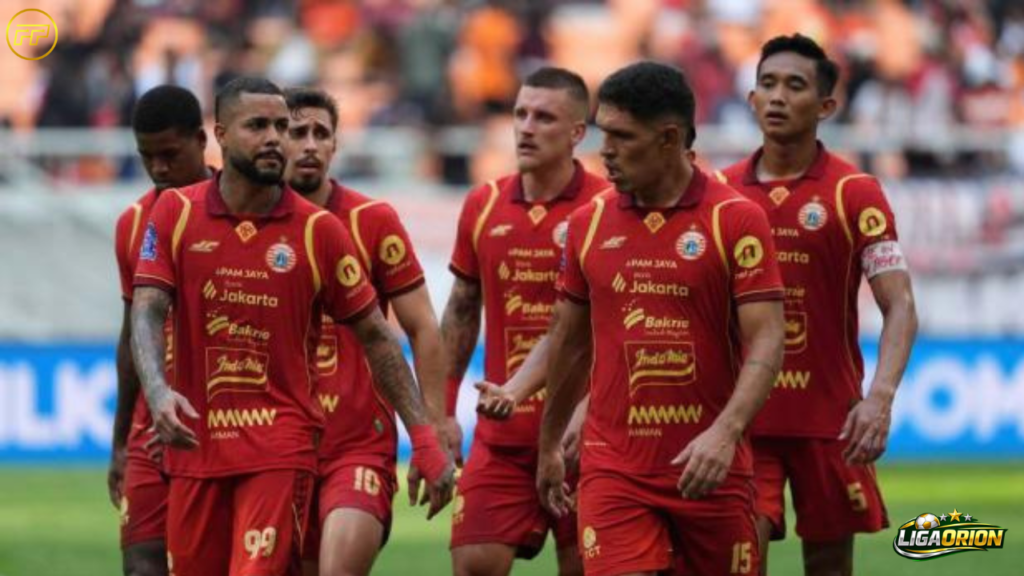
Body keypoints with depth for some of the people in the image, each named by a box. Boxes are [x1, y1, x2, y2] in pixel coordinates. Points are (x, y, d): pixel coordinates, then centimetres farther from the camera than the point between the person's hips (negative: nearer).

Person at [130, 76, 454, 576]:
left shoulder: (318, 231, -1)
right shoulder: (176, 214, 2)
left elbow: (374, 336, 4)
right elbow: (147, 313, -6)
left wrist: (423, 437, -1)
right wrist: (157, 392, -26)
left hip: (280, 446, -2)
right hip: (195, 445, 2)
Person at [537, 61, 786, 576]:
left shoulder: (736, 219, -5)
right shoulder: (588, 223, 6)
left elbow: (766, 342, -11)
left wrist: (725, 433, -26)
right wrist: (548, 445, 24)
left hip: (708, 469, -2)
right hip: (614, 470, 2)